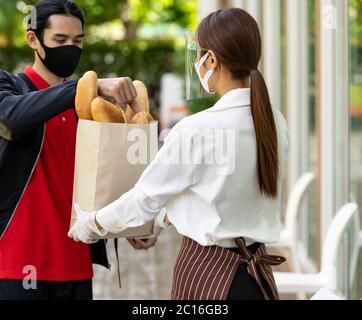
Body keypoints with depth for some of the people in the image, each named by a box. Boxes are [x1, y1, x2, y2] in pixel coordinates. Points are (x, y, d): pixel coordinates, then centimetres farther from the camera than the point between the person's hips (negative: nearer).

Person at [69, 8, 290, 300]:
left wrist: (91, 225, 12)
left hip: (207, 274, -6)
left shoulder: (196, 130, -18)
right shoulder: (276, 124, 1)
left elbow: (145, 199, -6)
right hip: (257, 275, 6)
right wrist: (163, 219, 27)